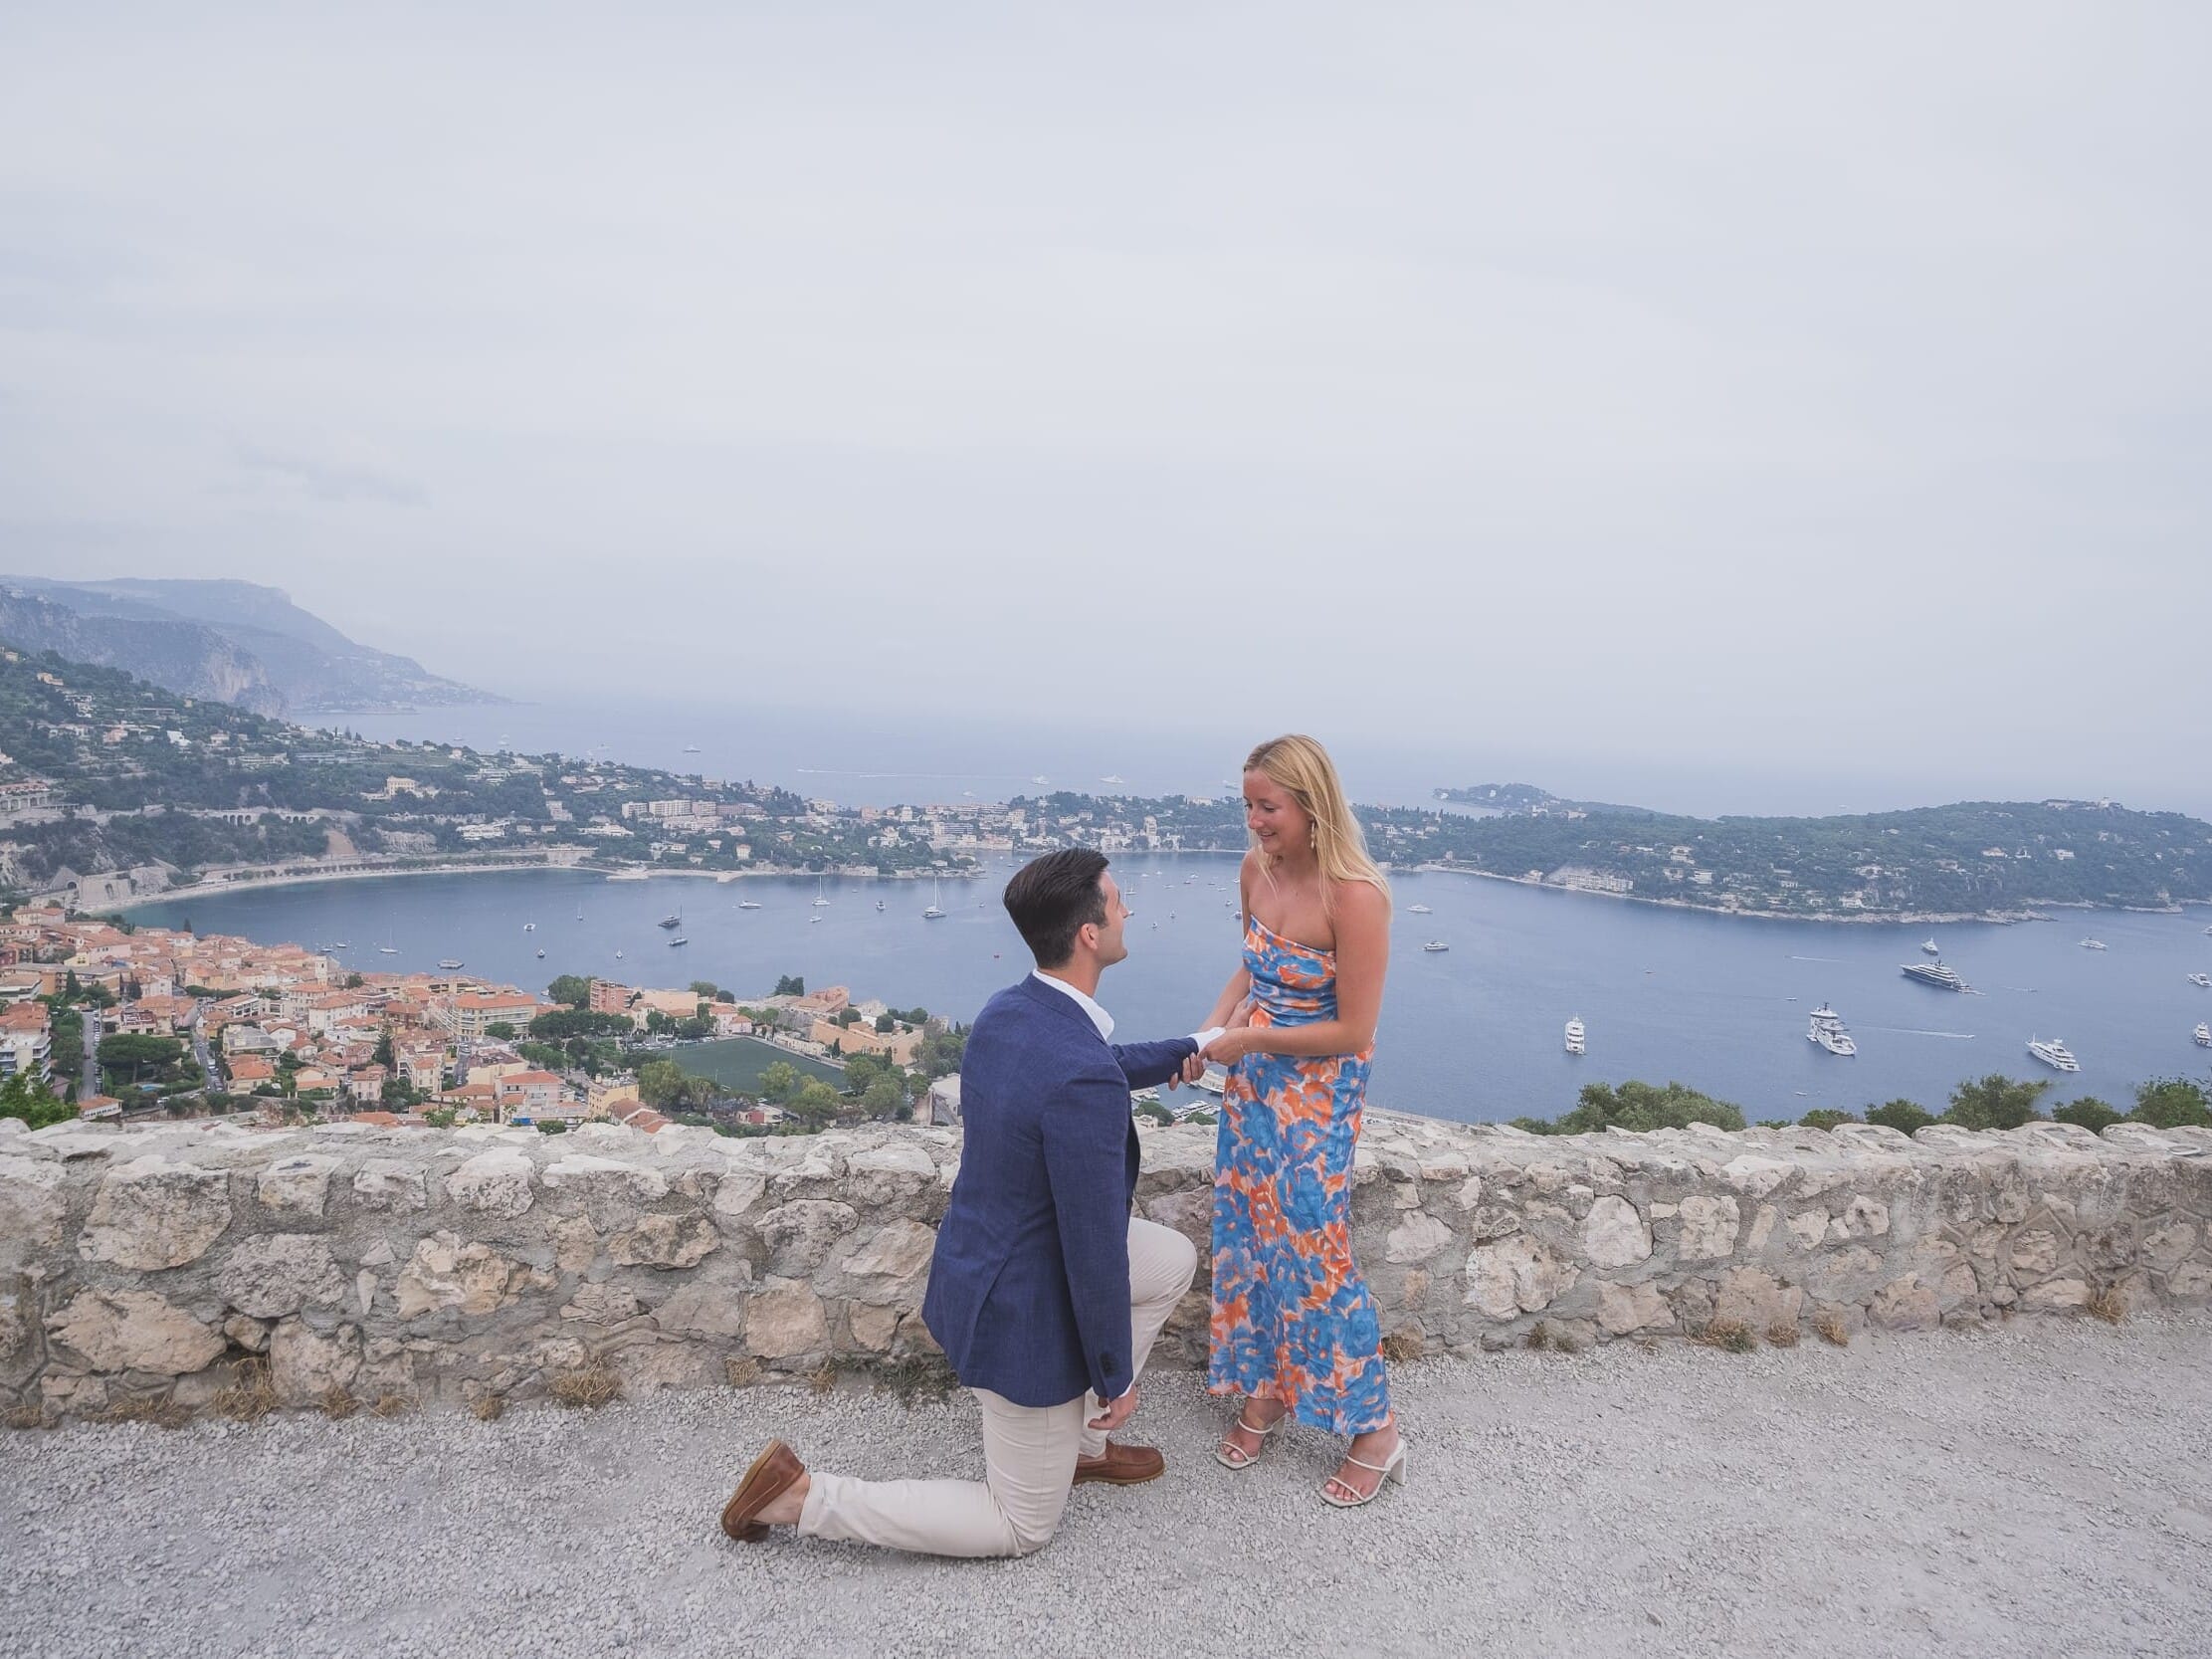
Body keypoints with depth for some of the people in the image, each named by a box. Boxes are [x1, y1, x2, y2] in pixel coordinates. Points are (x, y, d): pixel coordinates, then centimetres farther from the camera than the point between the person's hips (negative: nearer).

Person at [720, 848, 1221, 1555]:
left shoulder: (1007, 1012, -7)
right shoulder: (1083, 1082, -34)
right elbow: (1096, 1247, -26)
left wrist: (1187, 1048, 25)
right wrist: (1114, 1377, -11)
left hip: (981, 1256, 8)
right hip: (1023, 1312, -8)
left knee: (1174, 1260, 22)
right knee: (1023, 1525, 14)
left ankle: (1081, 1441, 31)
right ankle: (803, 1496, 8)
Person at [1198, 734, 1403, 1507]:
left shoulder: (1355, 896, -25)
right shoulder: (1255, 870, -3)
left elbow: (1354, 1029, -21)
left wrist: (1250, 1040, -19)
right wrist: (1215, 1024, -3)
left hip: (1318, 1094, -7)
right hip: (1252, 1083, 7)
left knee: (1313, 1254, -1)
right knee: (1248, 1237, 13)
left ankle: (1376, 1429, 18)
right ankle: (1262, 1390, 34)